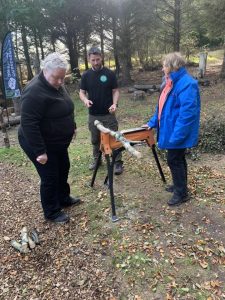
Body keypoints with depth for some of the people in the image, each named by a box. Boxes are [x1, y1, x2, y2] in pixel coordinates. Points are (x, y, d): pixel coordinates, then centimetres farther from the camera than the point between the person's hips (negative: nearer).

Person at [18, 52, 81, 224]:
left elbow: (66, 110, 19)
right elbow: (29, 124, -30)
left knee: (63, 169, 20)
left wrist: (72, 127, 20)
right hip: (41, 144, -9)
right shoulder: (35, 91, -27)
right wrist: (39, 151, -29)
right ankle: (52, 212, 22)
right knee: (50, 177, 2)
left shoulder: (57, 85, 3)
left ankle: (64, 199, 42)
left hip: (58, 142, 9)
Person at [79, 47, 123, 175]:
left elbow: (115, 91, 0)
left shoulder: (110, 74, -3)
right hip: (93, 115, 3)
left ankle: (118, 162, 12)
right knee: (95, 140, 15)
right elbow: (82, 92, 7)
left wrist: (115, 103, -19)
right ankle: (96, 159, 33)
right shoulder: (86, 75, 2)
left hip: (109, 114, -2)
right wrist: (85, 100, -16)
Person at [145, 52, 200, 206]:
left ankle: (182, 193, 16)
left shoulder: (186, 84, -21)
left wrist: (176, 135, -28)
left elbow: (187, 112, -27)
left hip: (178, 132, -9)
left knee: (174, 160, 0)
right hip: (171, 129, 10)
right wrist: (153, 122, 17)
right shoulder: (171, 82, 11)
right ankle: (180, 186, 36)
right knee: (177, 159, 19)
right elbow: (163, 106, 19)